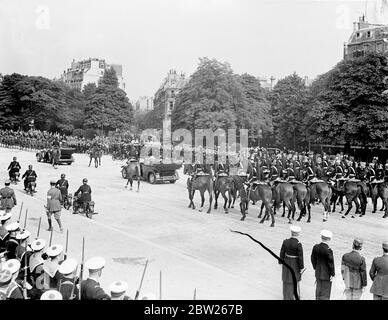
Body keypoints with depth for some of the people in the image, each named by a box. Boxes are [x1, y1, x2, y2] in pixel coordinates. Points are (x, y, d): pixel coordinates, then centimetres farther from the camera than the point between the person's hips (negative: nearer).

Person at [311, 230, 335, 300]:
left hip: (318, 273, 6)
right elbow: (331, 263, -18)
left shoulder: (315, 247, -5)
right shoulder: (328, 250, -24)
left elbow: (313, 259, 6)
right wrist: (332, 274, -7)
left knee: (318, 290, 20)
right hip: (326, 274, -6)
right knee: (325, 292, 6)